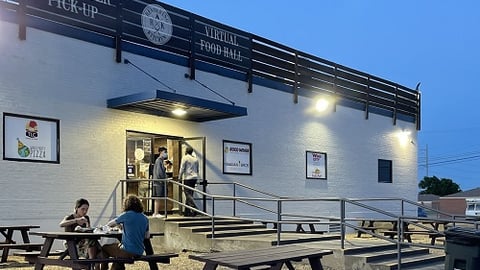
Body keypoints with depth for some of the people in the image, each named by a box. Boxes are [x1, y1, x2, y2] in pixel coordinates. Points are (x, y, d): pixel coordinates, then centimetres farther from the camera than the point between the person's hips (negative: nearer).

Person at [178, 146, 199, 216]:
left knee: (188, 194, -9)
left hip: (188, 178, -7)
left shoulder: (185, 158, -4)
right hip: (194, 178, 7)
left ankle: (194, 208, -27)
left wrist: (179, 178, -2)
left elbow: (182, 169, -7)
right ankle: (187, 212, 11)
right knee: (189, 194, 10)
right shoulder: (195, 159, 15)